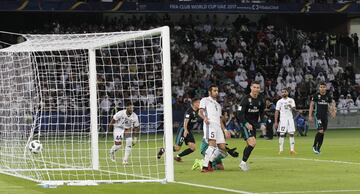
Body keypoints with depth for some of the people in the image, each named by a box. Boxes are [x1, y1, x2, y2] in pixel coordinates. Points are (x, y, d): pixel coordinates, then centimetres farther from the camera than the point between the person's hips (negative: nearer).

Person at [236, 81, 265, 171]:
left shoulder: (260, 99, 4)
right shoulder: (246, 99, -15)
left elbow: (261, 112, 21)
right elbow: (239, 114, -17)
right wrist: (246, 124, -25)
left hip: (253, 124, 7)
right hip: (245, 124, -7)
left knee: (250, 144, 11)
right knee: (252, 143, -20)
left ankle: (243, 163, 25)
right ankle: (243, 162, -10)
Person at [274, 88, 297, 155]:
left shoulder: (291, 100, 9)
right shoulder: (279, 101, 5)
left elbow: (294, 109, -1)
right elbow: (277, 112, 4)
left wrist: (291, 107, -25)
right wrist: (276, 122, -2)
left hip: (290, 119, 1)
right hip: (283, 119, -1)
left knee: (291, 134, -3)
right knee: (282, 134, -5)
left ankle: (292, 149, -2)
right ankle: (281, 149, -1)